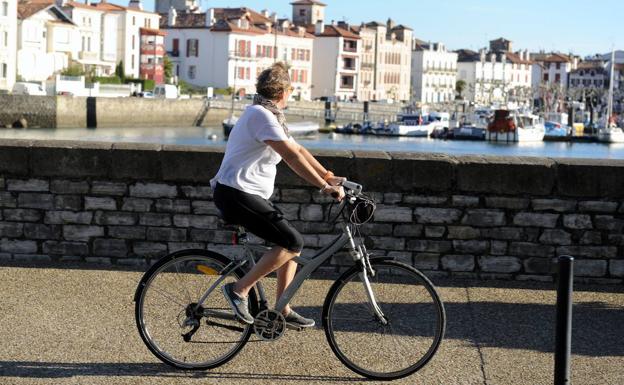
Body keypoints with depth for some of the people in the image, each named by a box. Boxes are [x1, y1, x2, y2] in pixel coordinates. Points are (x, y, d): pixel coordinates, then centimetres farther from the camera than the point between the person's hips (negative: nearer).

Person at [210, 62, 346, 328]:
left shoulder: (270, 115, 17)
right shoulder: (261, 115, -16)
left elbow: (298, 149, 19)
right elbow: (292, 157, -23)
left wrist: (329, 176, 12)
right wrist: (325, 187, -22)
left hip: (251, 194, 11)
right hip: (237, 194, -11)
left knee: (290, 244, 11)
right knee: (293, 242, -14)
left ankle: (284, 311, 16)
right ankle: (239, 289, -10)